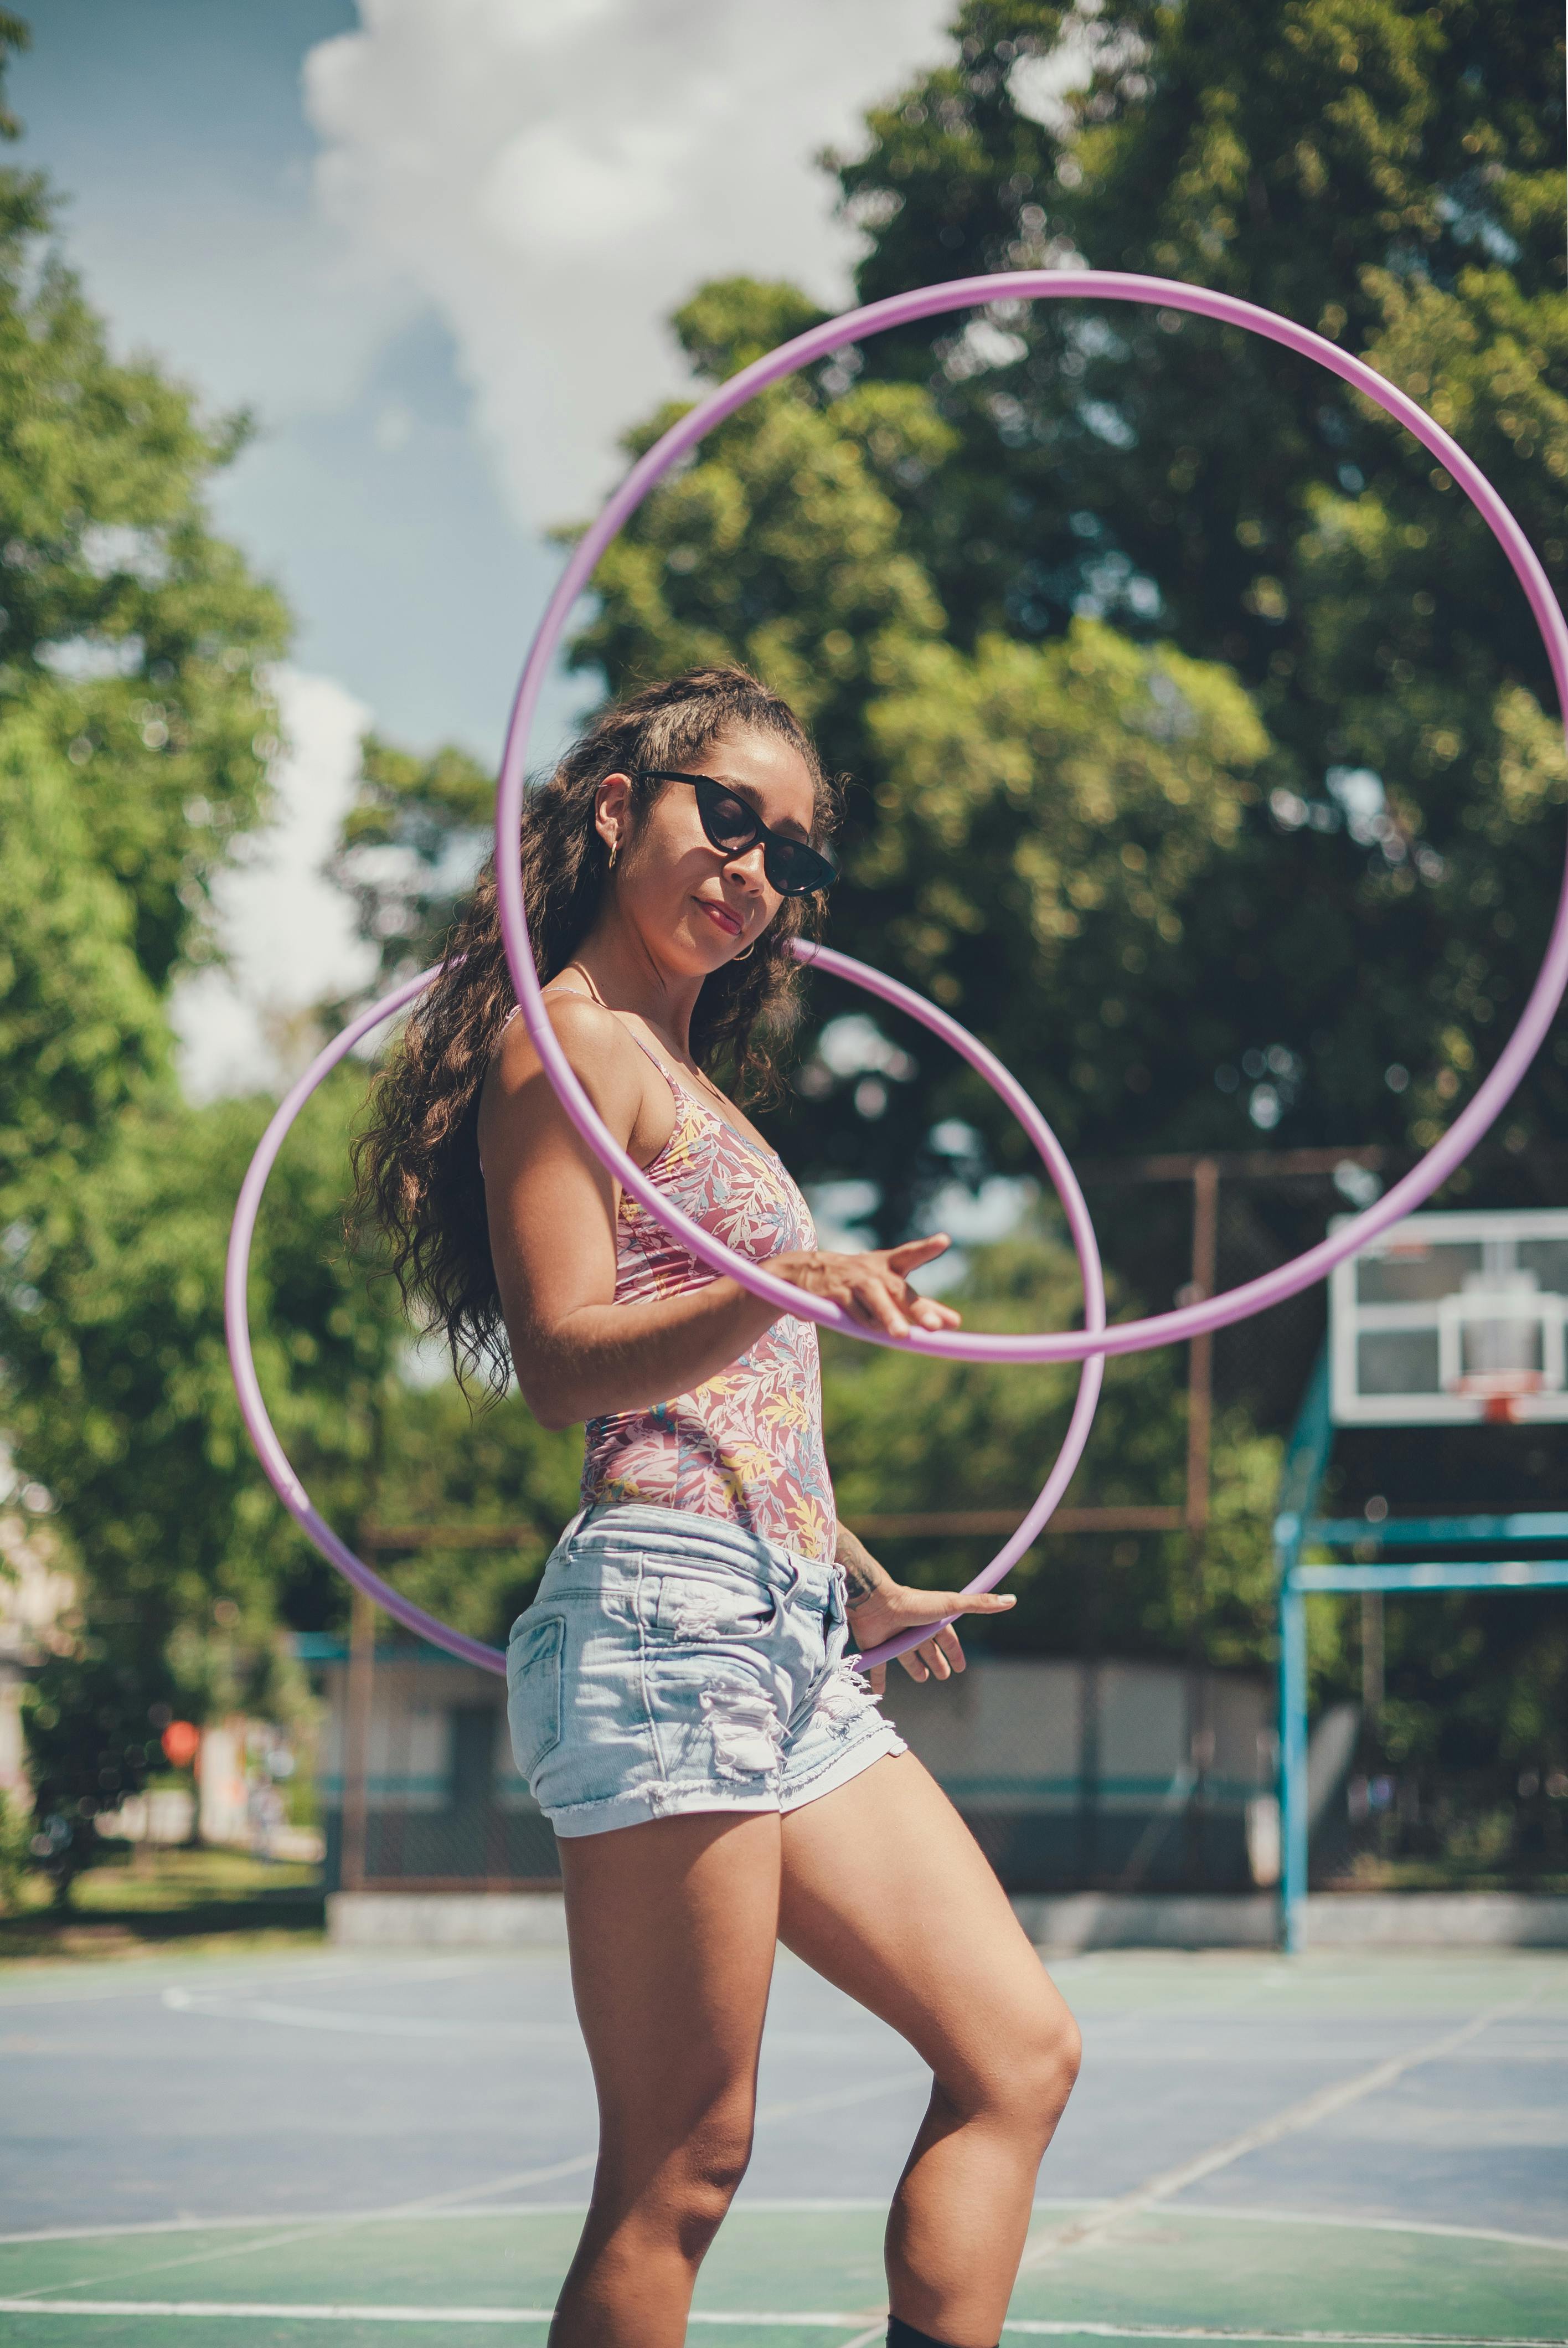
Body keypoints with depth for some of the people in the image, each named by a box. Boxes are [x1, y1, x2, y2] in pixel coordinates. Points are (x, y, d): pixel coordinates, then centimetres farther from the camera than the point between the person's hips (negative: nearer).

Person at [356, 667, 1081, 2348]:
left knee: (1019, 2055, 6)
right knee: (680, 2167, -9)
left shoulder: (694, 1076, 23)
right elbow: (561, 1360, -16)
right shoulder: (568, 1041, -4)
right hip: (667, 1617, -10)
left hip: (791, 1642, 10)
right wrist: (788, 1292, -32)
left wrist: (865, 1587, 39)